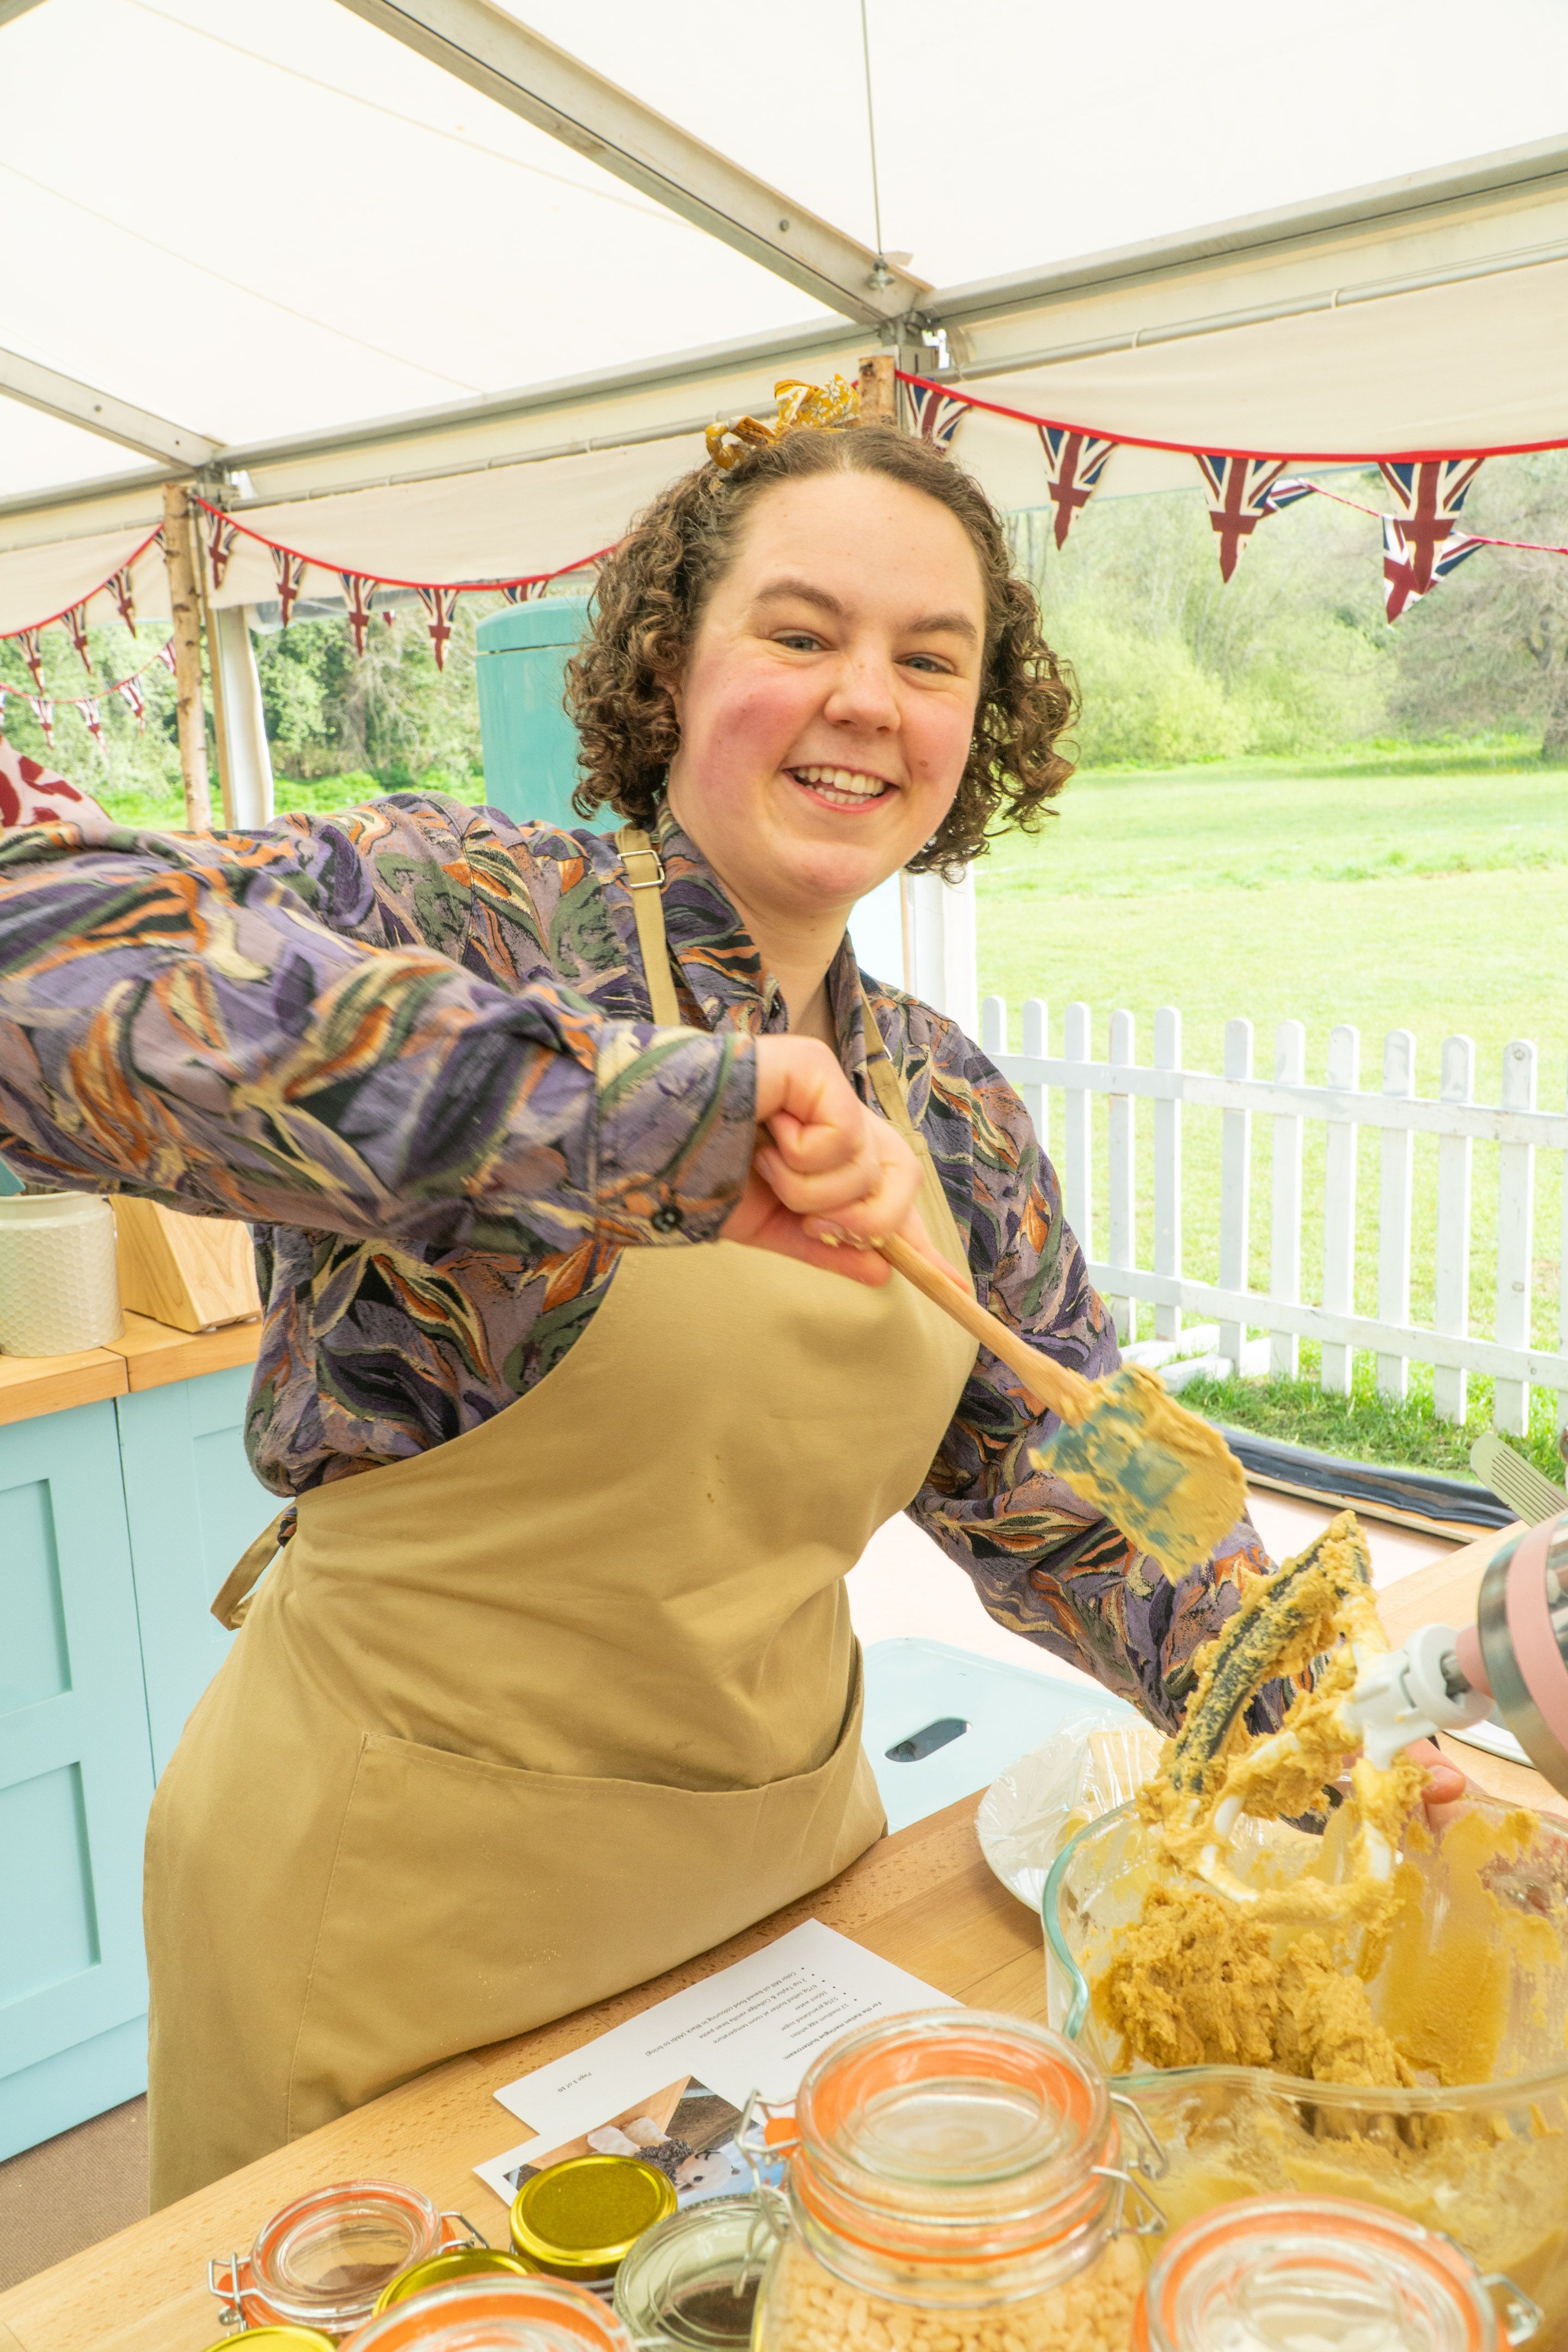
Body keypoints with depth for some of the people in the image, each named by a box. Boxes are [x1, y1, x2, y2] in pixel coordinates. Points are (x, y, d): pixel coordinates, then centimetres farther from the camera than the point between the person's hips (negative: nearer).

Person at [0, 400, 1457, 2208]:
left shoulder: (951, 1111, 1)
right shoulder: (469, 908, -17)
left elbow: (1073, 1509, 7)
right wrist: (655, 1106, -41)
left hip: (786, 1858, 6)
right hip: (398, 1928, -5)